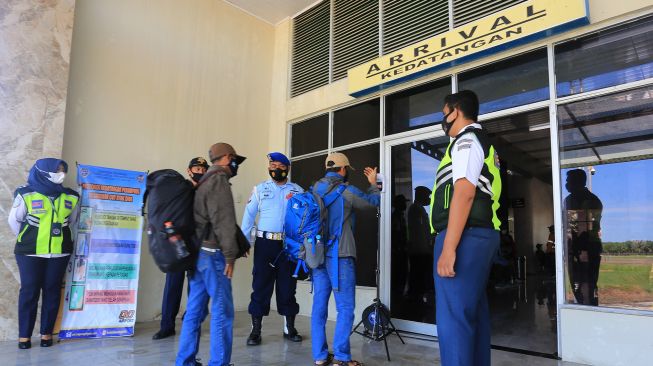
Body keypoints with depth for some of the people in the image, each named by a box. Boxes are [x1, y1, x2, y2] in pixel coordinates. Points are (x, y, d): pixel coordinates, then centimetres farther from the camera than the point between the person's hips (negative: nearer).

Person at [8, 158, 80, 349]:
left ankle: (46, 333, 15)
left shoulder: (71, 197, 5)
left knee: (52, 291, 6)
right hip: (30, 253, -2)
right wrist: (27, 240, 10)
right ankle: (24, 335, 12)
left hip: (59, 253, 3)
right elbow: (14, 220, 5)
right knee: (29, 291, 2)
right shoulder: (26, 194, -4)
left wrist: (62, 238, 12)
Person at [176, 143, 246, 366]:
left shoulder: (203, 182, 20)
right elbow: (224, 221, -17)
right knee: (222, 310, -4)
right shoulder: (219, 180, -9)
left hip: (197, 252, 10)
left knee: (195, 309, 12)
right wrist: (230, 254, -16)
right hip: (212, 253, -10)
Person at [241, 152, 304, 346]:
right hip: (265, 243, 0)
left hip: (289, 244, 1)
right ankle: (255, 331, 12)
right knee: (261, 286, 2)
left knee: (287, 286, 8)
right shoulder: (260, 189, 7)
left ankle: (289, 328, 21)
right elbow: (249, 215, 3)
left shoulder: (297, 191, 7)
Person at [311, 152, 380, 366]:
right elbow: (373, 201, 9)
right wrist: (373, 183, 27)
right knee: (345, 307, 1)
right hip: (340, 255, -6)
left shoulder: (314, 190, 8)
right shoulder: (347, 191, -8)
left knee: (319, 305, 8)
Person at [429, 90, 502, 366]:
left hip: (465, 236, -11)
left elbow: (464, 192, -19)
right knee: (474, 313, 15)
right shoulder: (482, 142, 25)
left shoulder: (466, 140, -6)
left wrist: (448, 248, -24)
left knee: (453, 317, -9)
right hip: (482, 234, 11)